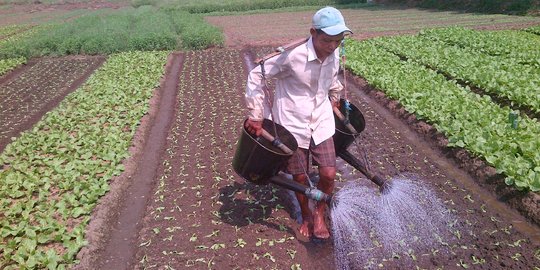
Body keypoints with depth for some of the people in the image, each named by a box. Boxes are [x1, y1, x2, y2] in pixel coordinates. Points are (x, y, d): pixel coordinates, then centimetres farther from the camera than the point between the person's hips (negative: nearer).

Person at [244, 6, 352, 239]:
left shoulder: (334, 55, -6)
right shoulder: (293, 56, -24)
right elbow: (256, 77, -15)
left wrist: (335, 99, 31)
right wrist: (256, 116, -14)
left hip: (321, 122, 4)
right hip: (293, 124, -4)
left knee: (328, 174, -1)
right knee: (300, 178, 8)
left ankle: (319, 214, 27)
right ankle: (306, 216, 37)